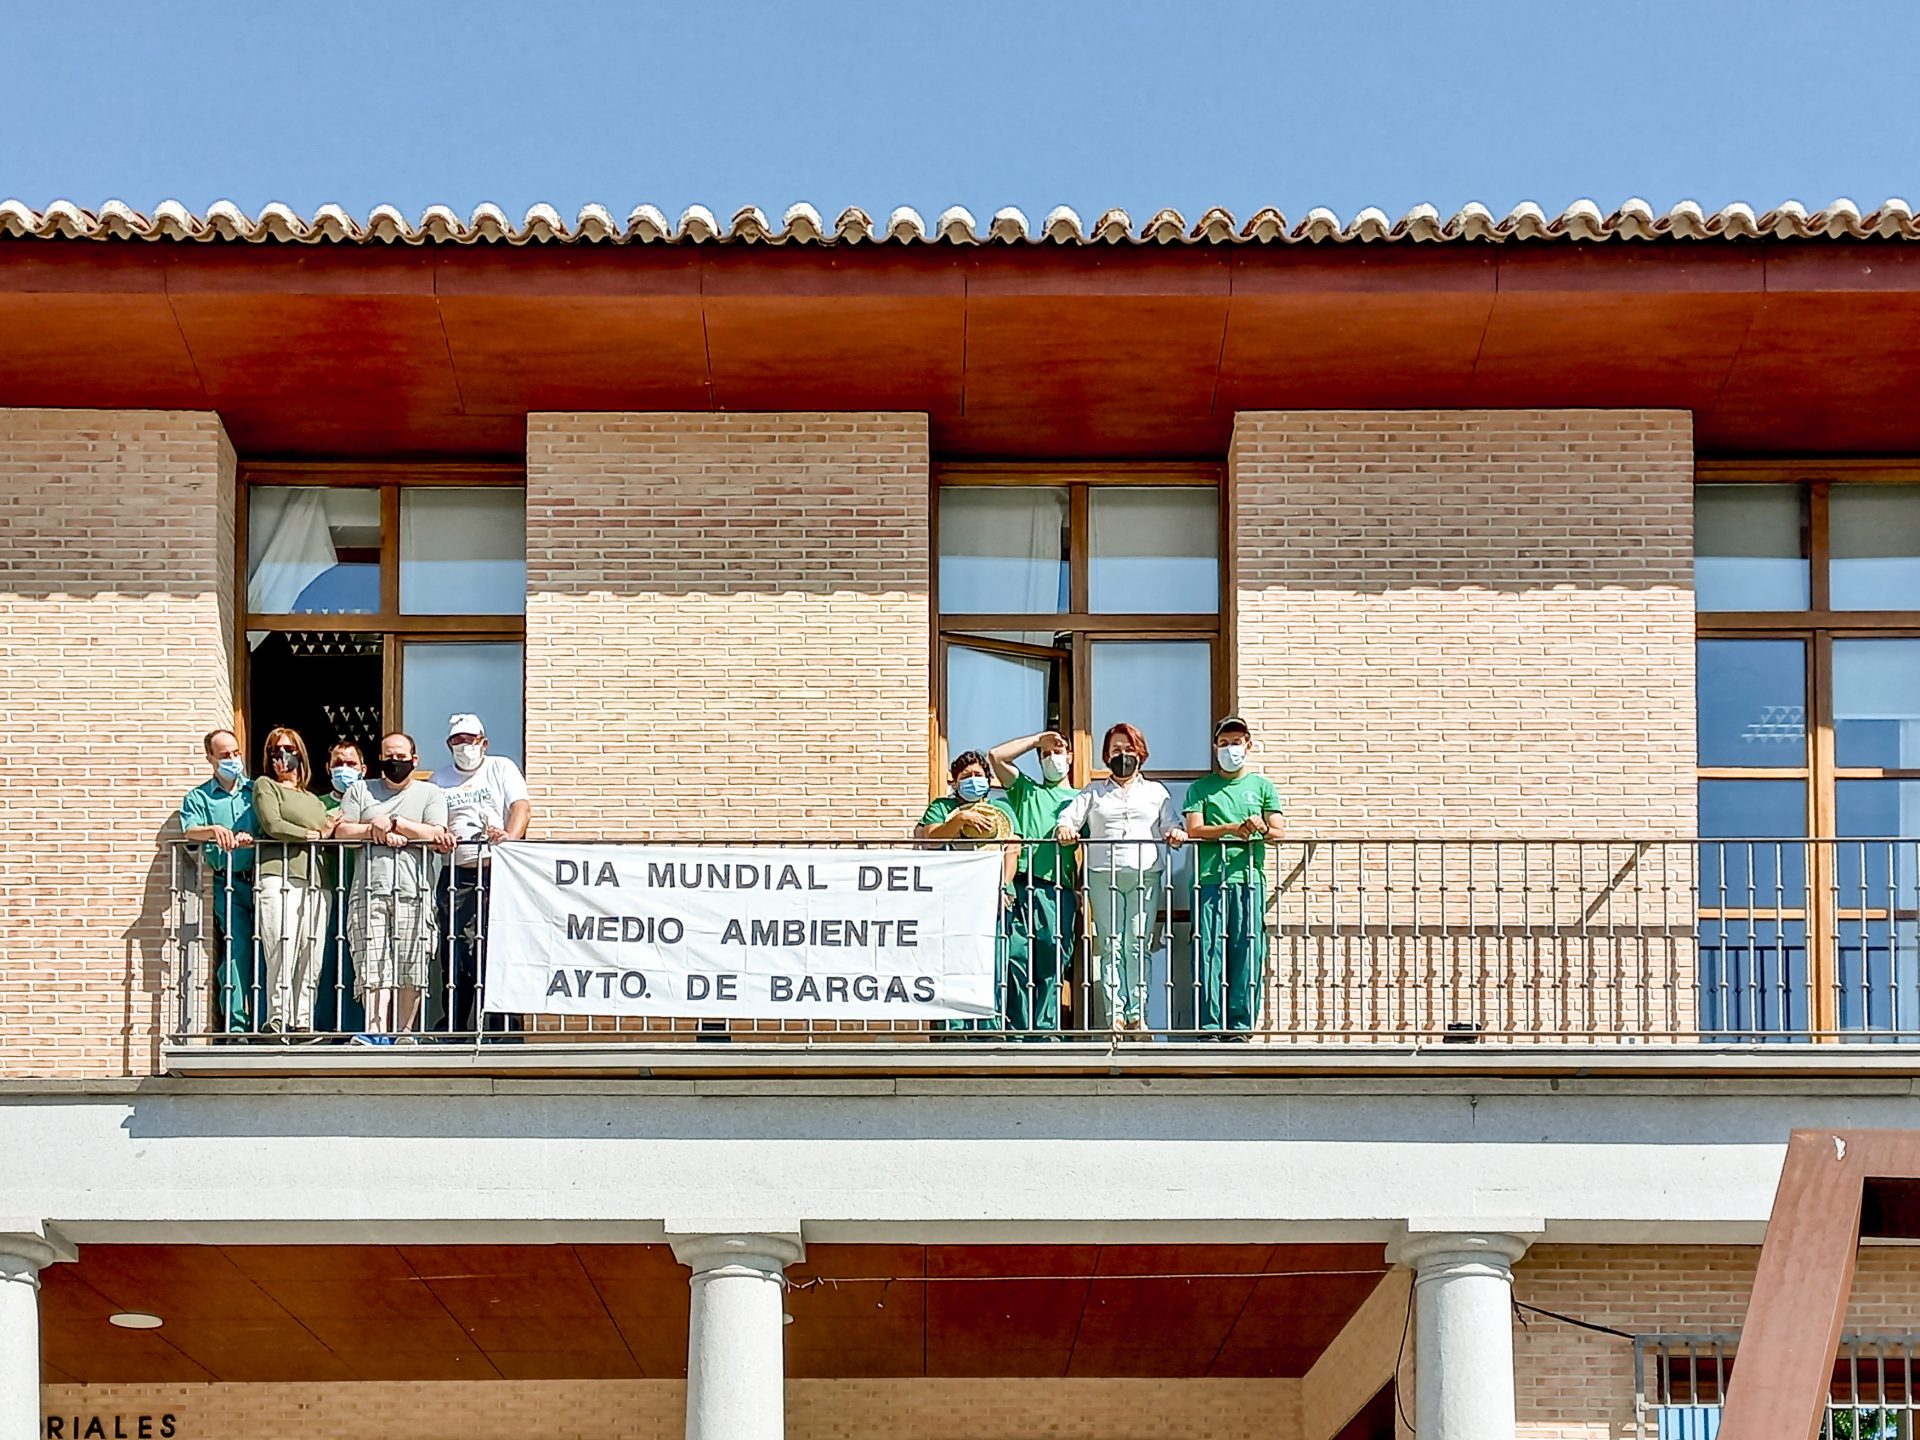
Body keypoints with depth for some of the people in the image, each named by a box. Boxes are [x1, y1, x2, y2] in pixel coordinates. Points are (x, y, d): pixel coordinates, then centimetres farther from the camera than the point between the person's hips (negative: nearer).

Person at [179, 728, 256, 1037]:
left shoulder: (256, 791, 18)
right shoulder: (199, 797, 12)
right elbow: (189, 830, -5)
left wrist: (252, 838, -13)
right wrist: (214, 831, -27)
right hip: (229, 884, -2)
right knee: (238, 950, -14)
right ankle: (236, 1026, -14)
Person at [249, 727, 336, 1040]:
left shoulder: (314, 799, 30)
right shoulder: (265, 786, 14)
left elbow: (331, 830, 21)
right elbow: (273, 825, -2)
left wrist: (331, 830, -1)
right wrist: (314, 834, 4)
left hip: (317, 881, 5)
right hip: (278, 876, -5)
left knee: (312, 956, -3)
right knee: (283, 952, -15)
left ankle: (303, 1022, -2)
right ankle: (277, 1020, -14)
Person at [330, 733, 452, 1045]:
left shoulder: (430, 793, 16)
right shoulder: (361, 791, 21)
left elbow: (436, 836, -1)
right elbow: (340, 831, 10)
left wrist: (392, 823, -4)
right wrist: (376, 830, -3)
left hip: (414, 893, -1)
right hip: (369, 892, 1)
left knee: (411, 969, -5)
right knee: (372, 966, -12)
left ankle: (402, 1034, 3)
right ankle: (377, 1033, -19)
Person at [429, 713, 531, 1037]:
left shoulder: (501, 768, 11)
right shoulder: (441, 778, 18)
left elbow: (522, 807, -3)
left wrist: (509, 835, -22)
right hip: (457, 876, 3)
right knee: (455, 955, -2)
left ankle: (504, 1031, -7)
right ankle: (454, 1031, 3)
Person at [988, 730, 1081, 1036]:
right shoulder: (1026, 790, 22)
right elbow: (996, 756, 10)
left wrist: (1082, 889, 0)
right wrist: (1037, 740, 13)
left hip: (1058, 892, 0)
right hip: (1022, 887, 0)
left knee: (1052, 964, -4)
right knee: (1015, 957, -12)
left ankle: (1045, 1031, -3)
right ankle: (1018, 1031, -10)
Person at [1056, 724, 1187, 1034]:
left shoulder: (1156, 791, 20)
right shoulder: (1094, 793, 20)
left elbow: (1169, 824, 10)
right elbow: (1070, 816, 9)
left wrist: (1175, 834, -14)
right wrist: (1065, 829, -14)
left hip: (1145, 874, 0)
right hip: (1103, 875, 0)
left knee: (1138, 945, -6)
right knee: (1110, 946, -6)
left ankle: (1137, 1014, -6)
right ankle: (1115, 1013, -8)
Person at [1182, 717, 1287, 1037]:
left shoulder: (1262, 786, 16)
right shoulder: (1201, 788, 13)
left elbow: (1279, 831, 7)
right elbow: (1194, 830, 0)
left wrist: (1261, 829, -17)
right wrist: (1233, 829, -15)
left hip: (1249, 879, 1)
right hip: (1210, 878, -1)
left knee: (1248, 951, -4)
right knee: (1209, 950, -6)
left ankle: (1241, 1026, 0)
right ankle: (1209, 1026, -5)